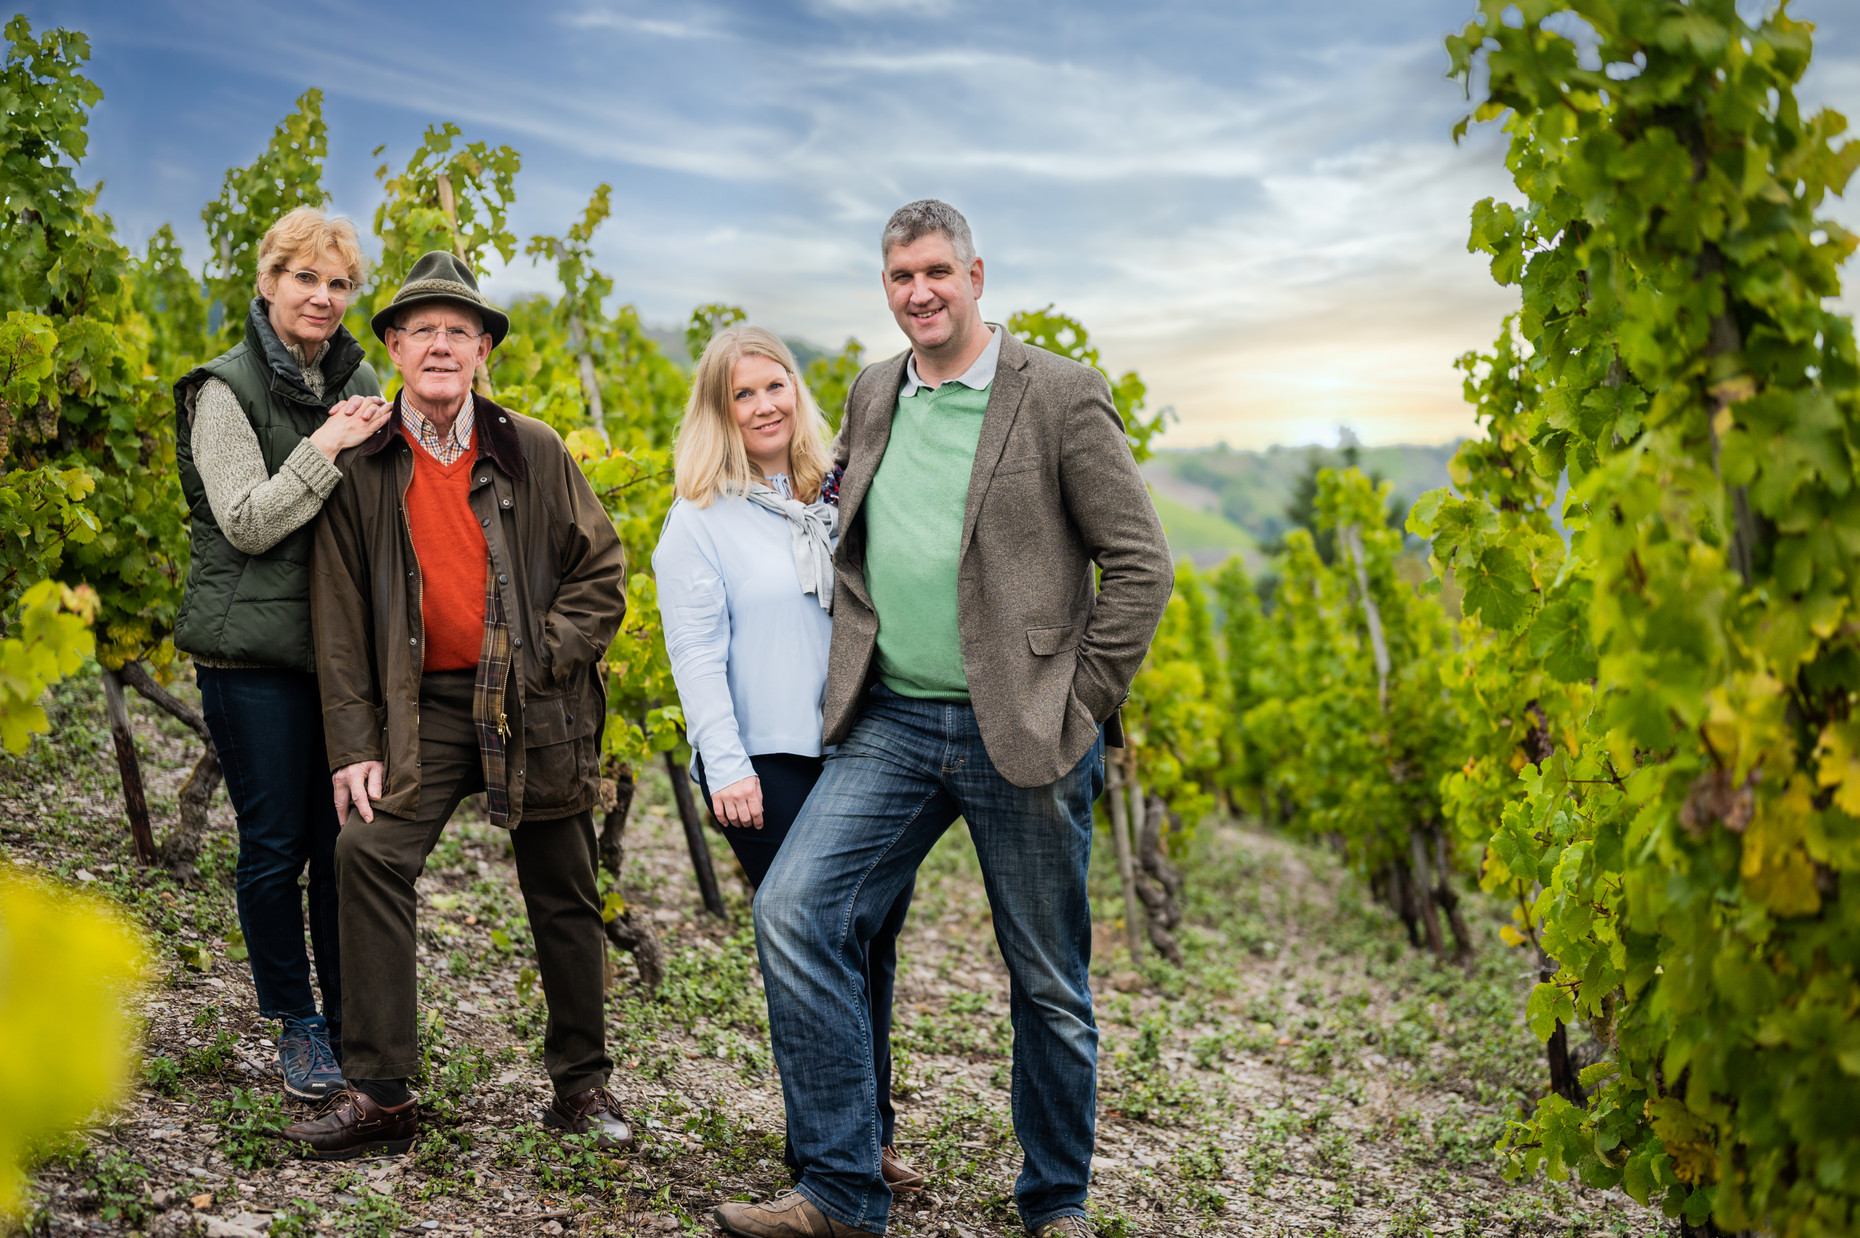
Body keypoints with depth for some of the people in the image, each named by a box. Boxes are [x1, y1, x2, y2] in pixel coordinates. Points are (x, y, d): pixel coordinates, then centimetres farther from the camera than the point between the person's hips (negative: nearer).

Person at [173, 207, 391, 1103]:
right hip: (255, 652, -4)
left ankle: (350, 1023, 20)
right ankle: (295, 1024, 20)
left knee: (343, 840, 6)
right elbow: (247, 523, -13)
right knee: (275, 845, 3)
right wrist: (326, 448, -18)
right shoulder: (226, 389, -5)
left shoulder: (358, 382, 11)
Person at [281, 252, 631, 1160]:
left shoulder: (534, 454, 0)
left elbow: (602, 576, 3)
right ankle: (379, 1093, -8)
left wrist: (537, 664, -10)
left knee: (563, 894, 7)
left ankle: (582, 1084, 25)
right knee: (368, 852, -18)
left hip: (535, 708, 0)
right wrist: (355, 744, -3)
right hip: (426, 704, 0)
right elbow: (340, 616, 2)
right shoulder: (362, 468, 1)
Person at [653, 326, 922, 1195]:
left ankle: (871, 1134, 22)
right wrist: (726, 766, -14)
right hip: (770, 764, -4)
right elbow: (696, 654, -5)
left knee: (874, 940, 8)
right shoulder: (700, 521, 1)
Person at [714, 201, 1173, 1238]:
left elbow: (1141, 563, -5)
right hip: (892, 723, 5)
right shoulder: (871, 396, 12)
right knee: (793, 913, -10)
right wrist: (851, 674, 13)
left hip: (1023, 734, -4)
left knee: (1048, 980, 6)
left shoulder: (1061, 395, -5)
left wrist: (1077, 707, -8)